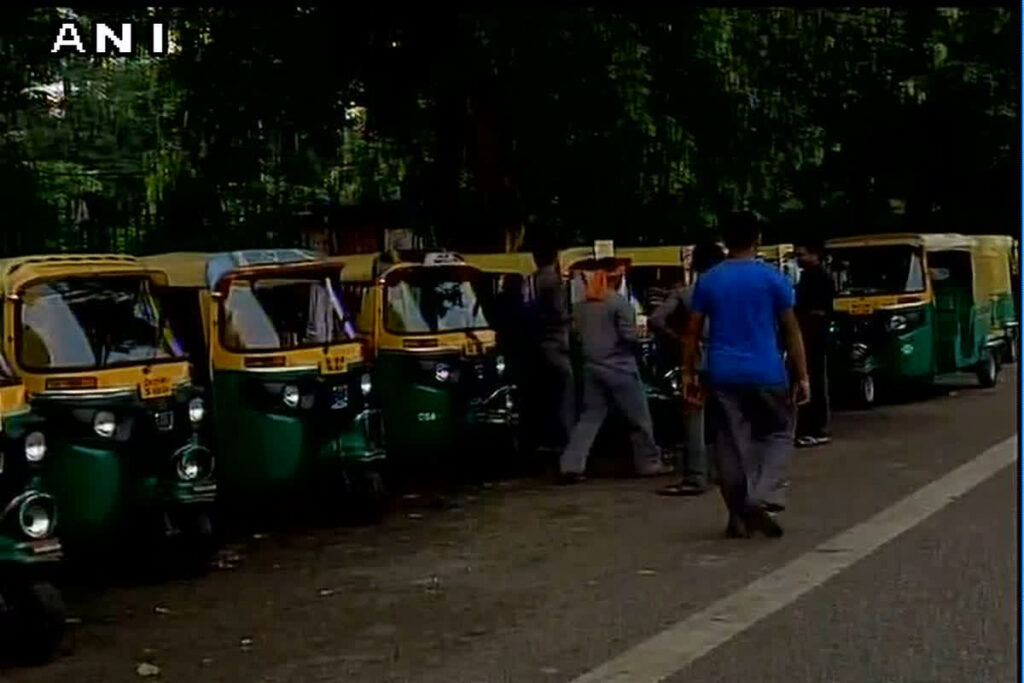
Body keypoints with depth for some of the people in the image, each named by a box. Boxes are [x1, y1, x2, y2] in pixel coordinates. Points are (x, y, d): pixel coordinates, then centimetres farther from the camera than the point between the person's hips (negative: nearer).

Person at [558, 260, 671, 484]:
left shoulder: (582, 306, 8)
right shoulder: (619, 302, -12)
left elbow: (577, 334, 12)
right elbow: (629, 335, -15)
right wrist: (634, 349, 4)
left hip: (592, 368, 6)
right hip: (619, 367, -6)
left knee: (589, 418, 7)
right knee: (639, 419, 8)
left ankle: (570, 466, -2)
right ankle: (649, 463, 17)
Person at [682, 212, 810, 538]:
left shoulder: (708, 281, 5)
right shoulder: (773, 279, -1)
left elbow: (692, 332, 5)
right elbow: (791, 331, -1)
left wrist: (689, 374, 11)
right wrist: (802, 377, 3)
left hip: (723, 376, 2)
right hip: (766, 374, -2)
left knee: (731, 444, 7)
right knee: (778, 434, 11)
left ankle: (739, 517, 10)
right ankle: (764, 500, -8)